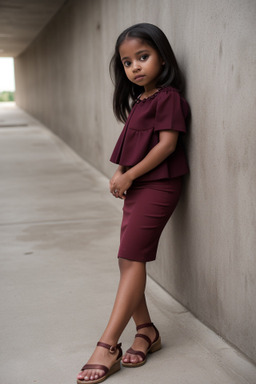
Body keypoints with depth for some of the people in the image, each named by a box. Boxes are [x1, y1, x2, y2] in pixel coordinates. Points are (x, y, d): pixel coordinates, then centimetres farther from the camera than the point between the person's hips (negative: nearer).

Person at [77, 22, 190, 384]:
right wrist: (119, 173, 1)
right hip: (135, 187, 9)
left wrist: (129, 175, -15)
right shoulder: (138, 100, 16)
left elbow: (167, 143, -17)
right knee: (128, 260, 8)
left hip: (158, 186, -9)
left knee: (132, 258, -13)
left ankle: (107, 346, -12)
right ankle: (146, 330, 19)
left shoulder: (168, 97, -10)